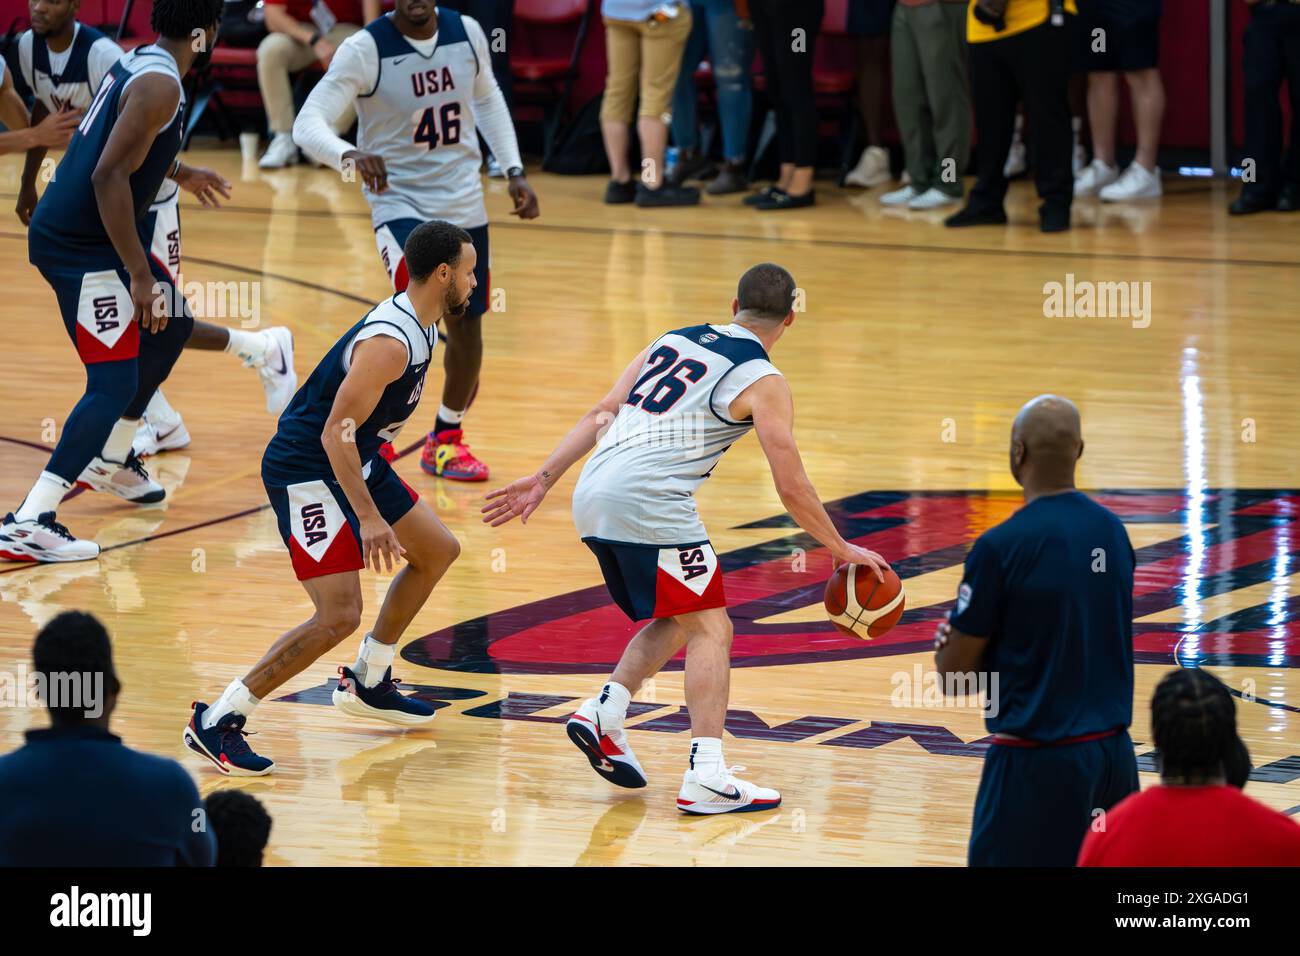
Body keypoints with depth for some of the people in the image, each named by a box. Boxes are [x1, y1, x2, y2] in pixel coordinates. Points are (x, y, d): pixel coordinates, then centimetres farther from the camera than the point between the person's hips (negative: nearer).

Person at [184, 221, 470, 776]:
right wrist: (368, 517, -32)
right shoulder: (389, 342, -25)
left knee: (437, 552, 21)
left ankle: (367, 683, 33)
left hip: (356, 460, 11)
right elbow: (337, 431, -28)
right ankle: (217, 722, -13)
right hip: (307, 472, -11)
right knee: (339, 615, -18)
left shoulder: (419, 327, 6)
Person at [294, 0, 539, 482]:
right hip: (399, 201, -5)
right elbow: (307, 123, -26)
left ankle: (446, 439, 35)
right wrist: (350, 156, -47)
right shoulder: (365, 49, -18)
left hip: (463, 203, 5)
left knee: (466, 323, 13)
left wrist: (514, 171, 11)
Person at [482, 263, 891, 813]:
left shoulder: (672, 341, 22)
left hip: (592, 499, 7)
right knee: (710, 628, -2)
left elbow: (602, 415, 18)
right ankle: (706, 777, -14)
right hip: (650, 501, -7)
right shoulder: (763, 383, 3)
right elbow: (792, 489, 1)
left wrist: (544, 479, 18)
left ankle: (605, 712, 4)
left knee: (675, 622, 21)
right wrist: (843, 552, 12)